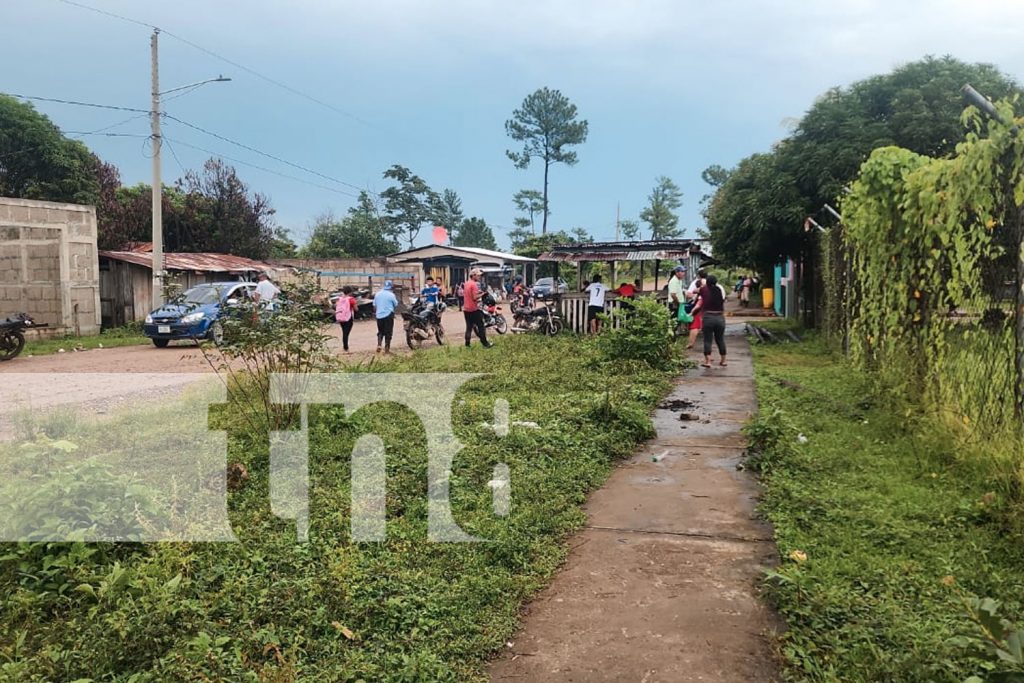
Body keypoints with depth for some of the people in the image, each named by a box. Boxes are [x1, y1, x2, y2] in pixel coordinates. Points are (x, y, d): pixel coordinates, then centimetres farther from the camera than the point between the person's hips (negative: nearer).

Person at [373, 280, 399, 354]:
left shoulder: (377, 294, 5)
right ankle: (387, 348, 2)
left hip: (379, 315, 4)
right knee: (388, 333, 3)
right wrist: (396, 299, 15)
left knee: (380, 332, 17)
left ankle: (379, 345, -2)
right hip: (388, 315, -4)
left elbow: (374, 305, 10)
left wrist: (375, 313, 23)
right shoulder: (391, 295, -9)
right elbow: (396, 305, -1)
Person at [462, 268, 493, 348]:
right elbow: (475, 297, -21)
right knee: (481, 326, -1)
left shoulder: (466, 284, 12)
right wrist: (482, 294, -7)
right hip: (474, 309, -8)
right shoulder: (474, 284, -15)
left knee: (469, 327, 11)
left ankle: (467, 344, 9)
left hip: (466, 309, 8)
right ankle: (485, 343, 2)